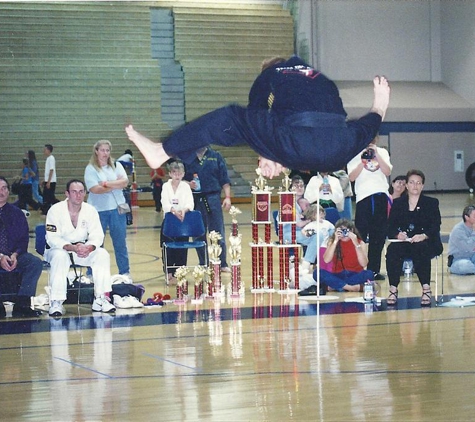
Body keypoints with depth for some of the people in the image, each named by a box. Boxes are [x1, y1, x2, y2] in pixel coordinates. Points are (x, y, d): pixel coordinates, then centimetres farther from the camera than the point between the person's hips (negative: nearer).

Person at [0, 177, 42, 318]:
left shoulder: (16, 213, 12)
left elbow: (24, 239, 7)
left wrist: (15, 255, -13)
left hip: (14, 256, 4)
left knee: (36, 263, -23)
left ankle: (22, 305, -25)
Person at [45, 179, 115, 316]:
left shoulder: (90, 210, -3)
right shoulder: (56, 210, -15)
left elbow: (97, 236, -7)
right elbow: (52, 238, -20)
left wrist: (89, 247, -30)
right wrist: (72, 247, -36)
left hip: (83, 249, 4)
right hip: (58, 249, -4)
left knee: (102, 254, -22)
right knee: (60, 257, -37)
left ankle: (101, 300, -20)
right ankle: (56, 303, -36)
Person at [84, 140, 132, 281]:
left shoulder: (116, 166, 9)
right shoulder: (90, 169, -2)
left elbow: (125, 182, -6)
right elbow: (95, 189, -15)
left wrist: (106, 184, -15)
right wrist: (116, 184, -10)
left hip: (117, 209, 3)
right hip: (98, 210, -3)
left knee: (120, 242, 8)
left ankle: (125, 273, 16)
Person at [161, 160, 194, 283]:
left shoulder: (186, 186, 3)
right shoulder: (166, 186, 2)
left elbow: (190, 203, -10)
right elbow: (165, 203, -12)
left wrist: (184, 210, -32)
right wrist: (174, 211, -31)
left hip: (182, 220, 0)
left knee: (181, 248, 1)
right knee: (168, 247, -1)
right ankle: (169, 272, 10)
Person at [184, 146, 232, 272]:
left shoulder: (216, 157, 6)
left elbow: (224, 179, 4)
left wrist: (227, 197, -4)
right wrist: (188, 184, -11)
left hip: (213, 199, -1)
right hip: (195, 200, 1)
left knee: (218, 233, 0)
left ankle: (222, 264, 8)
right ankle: (203, 265, 18)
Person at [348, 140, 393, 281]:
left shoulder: (382, 152, 12)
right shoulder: (355, 154, 6)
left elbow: (387, 171, -3)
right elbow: (352, 177, -4)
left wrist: (376, 154, -9)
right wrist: (363, 161, -13)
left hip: (381, 196, 3)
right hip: (364, 197, -3)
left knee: (379, 236, 6)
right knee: (360, 235, -7)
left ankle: (374, 270, 13)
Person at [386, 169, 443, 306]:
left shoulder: (431, 203, 12)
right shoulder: (398, 203, 15)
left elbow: (435, 227, -2)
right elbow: (390, 227, 5)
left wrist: (423, 236, -22)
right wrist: (398, 234, -18)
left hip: (426, 242, -1)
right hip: (402, 242, 2)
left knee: (420, 250, -37)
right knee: (392, 250, -33)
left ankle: (426, 289, -30)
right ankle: (393, 289, -30)